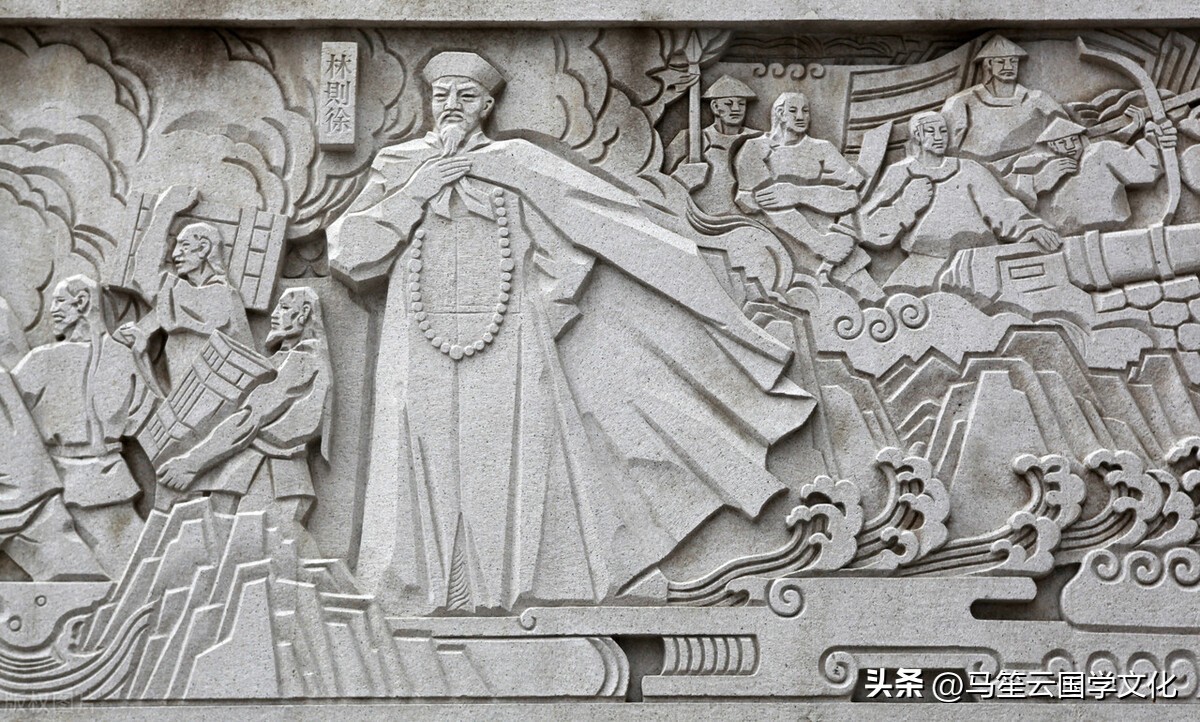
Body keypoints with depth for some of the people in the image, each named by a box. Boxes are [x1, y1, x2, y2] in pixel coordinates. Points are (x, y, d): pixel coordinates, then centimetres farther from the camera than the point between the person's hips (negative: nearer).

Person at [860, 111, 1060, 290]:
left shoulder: (968, 170, 15)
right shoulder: (900, 175, 13)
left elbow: (1001, 207, 3)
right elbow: (870, 230, 7)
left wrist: (1034, 229, -14)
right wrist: (906, 205, -5)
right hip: (925, 267, -1)